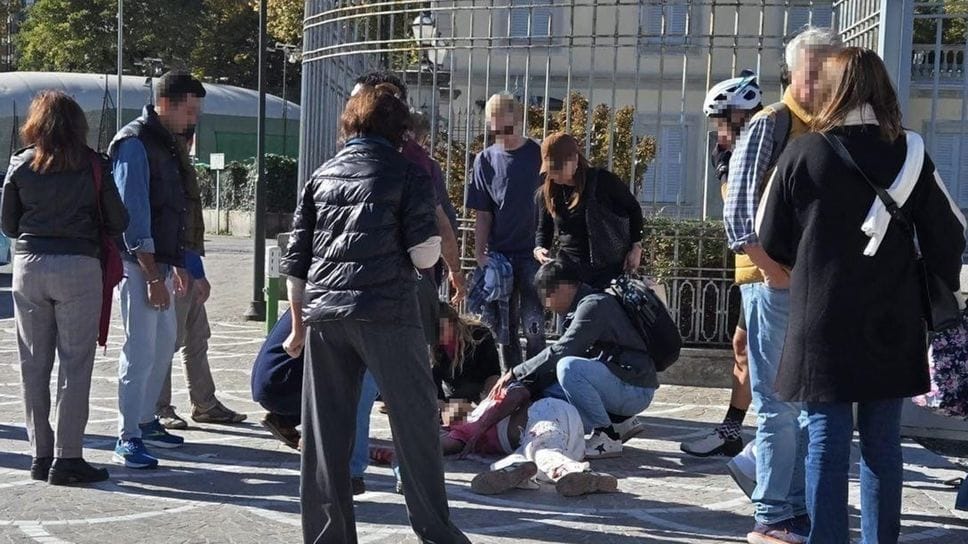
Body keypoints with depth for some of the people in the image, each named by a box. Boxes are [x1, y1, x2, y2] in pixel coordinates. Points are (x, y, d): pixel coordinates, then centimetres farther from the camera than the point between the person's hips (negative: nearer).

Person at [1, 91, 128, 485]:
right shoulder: (93, 165, -2)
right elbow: (118, 222, 1)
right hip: (78, 266, -3)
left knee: (34, 364, 10)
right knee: (75, 365, 1)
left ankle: (40, 454, 14)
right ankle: (66, 459, -1)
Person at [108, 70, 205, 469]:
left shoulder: (166, 143, 14)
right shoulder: (135, 144, -14)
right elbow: (133, 214, -20)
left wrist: (176, 265, 20)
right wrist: (153, 276, -21)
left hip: (160, 262, 10)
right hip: (139, 264, -10)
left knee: (164, 342, 16)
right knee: (140, 349, -9)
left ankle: (145, 421, 28)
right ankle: (128, 437, -2)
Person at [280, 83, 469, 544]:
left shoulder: (322, 176, 15)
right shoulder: (407, 174, 2)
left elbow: (296, 259, 14)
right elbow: (424, 254, -5)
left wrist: (299, 324, 20)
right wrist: (429, 247, 17)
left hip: (324, 315, 4)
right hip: (386, 314, -4)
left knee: (325, 432, 7)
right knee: (415, 421, 6)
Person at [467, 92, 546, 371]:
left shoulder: (539, 155, 0)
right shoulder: (485, 160, 6)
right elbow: (483, 214, 7)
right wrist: (479, 253, -2)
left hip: (532, 253, -3)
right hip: (498, 255, 3)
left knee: (532, 324, -6)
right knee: (503, 326, 7)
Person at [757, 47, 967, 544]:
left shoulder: (803, 154, -7)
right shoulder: (910, 155, 0)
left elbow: (773, 241, 1)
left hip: (823, 321, -2)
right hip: (892, 322, 3)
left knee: (827, 443, 2)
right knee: (882, 442, 11)